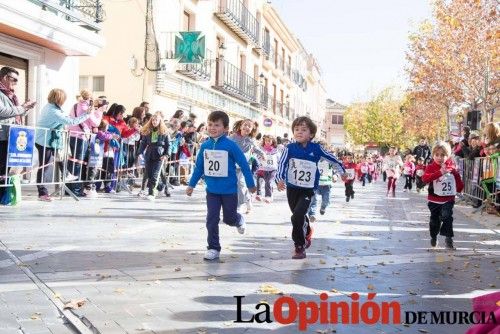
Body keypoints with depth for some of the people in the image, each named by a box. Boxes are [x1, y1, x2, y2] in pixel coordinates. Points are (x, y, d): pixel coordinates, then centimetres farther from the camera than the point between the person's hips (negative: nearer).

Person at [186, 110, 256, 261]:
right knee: (211, 220, 0)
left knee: (229, 218, 11)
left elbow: (244, 164, -8)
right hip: (212, 190, 3)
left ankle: (239, 220, 46)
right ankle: (213, 248, 11)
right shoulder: (205, 146, -2)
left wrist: (250, 184, -3)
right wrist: (191, 184, 11)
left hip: (229, 190, -3)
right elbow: (199, 167, 8)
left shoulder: (231, 145, -14)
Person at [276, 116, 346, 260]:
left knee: (297, 217, -20)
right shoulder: (289, 148, -9)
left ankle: (300, 246, -2)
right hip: (291, 188, 2)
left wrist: (342, 170, 21)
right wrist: (280, 179, -36)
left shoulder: (316, 148, -8)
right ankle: (307, 233, 52)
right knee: (300, 216, 20)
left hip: (308, 190, -2)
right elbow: (282, 164, -17)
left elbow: (332, 158, 8)